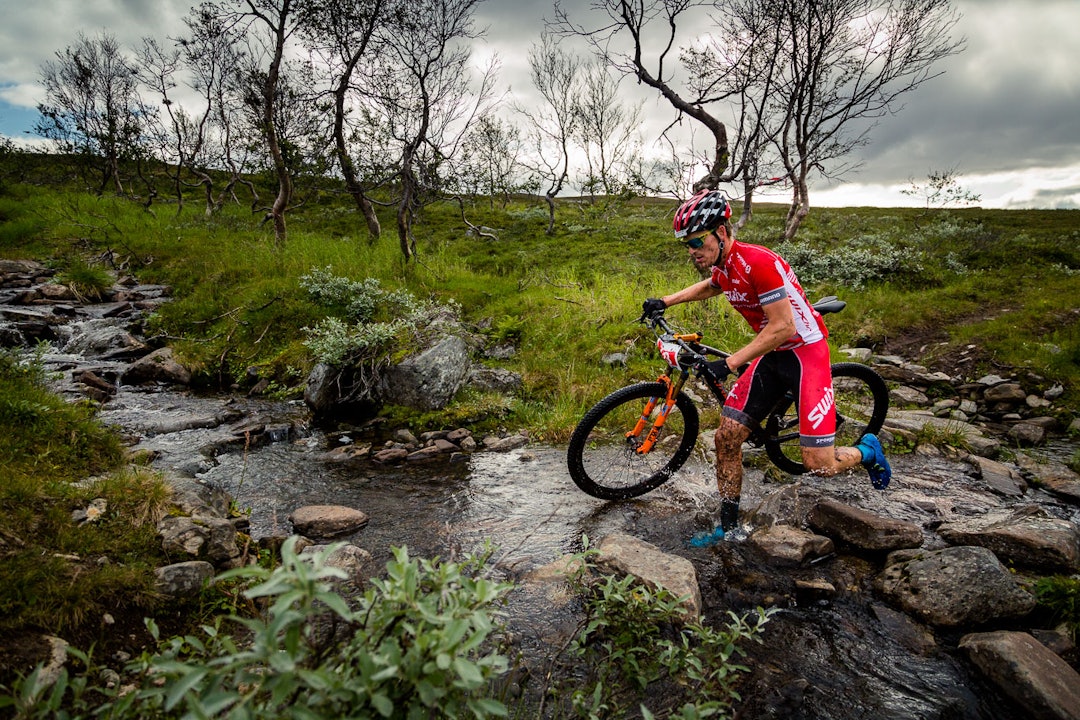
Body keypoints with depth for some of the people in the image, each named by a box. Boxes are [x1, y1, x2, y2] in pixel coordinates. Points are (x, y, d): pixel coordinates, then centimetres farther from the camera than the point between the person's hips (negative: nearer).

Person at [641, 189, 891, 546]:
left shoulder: (758, 261, -25)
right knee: (727, 436, -1)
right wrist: (665, 302, 16)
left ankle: (867, 451, 24)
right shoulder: (722, 266, 2)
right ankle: (728, 526, 14)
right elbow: (710, 286, 28)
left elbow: (782, 327, -26)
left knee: (817, 464, -10)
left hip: (805, 352, -8)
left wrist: (728, 364, -25)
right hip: (771, 356, 8)